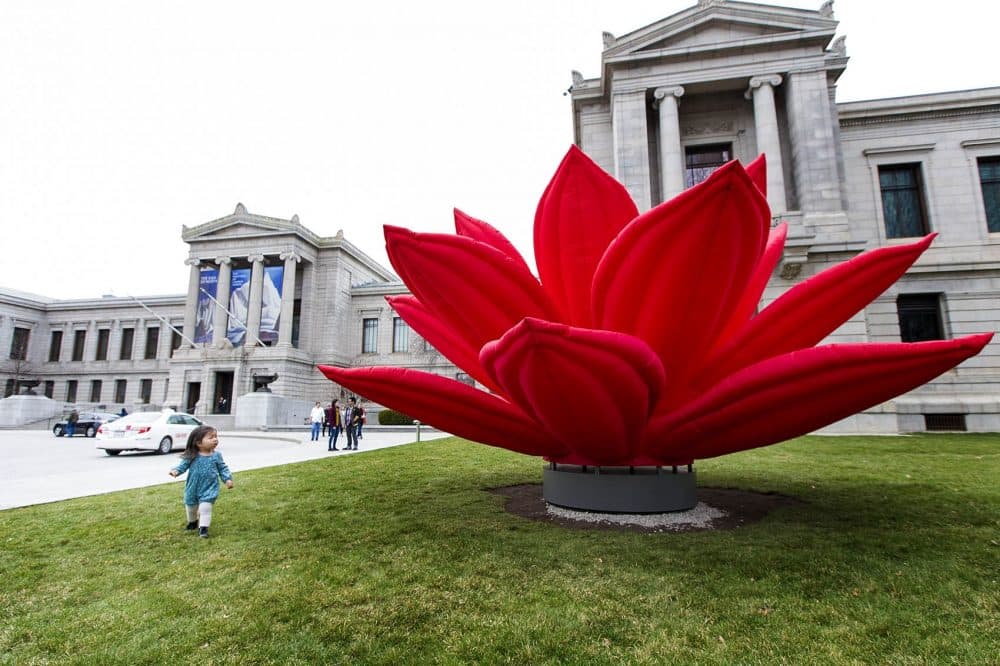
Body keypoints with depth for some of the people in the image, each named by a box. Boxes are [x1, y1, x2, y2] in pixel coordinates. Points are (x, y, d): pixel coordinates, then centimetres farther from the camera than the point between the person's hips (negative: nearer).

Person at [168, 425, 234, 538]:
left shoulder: (216, 456, -8)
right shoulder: (192, 457, -12)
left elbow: (223, 469, -1)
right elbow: (183, 466, -5)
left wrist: (228, 479, -11)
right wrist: (176, 471, -26)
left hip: (209, 489, -2)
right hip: (193, 488, 2)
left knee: (205, 508, -14)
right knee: (191, 507, 22)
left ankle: (203, 528, -2)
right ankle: (192, 522, 49)